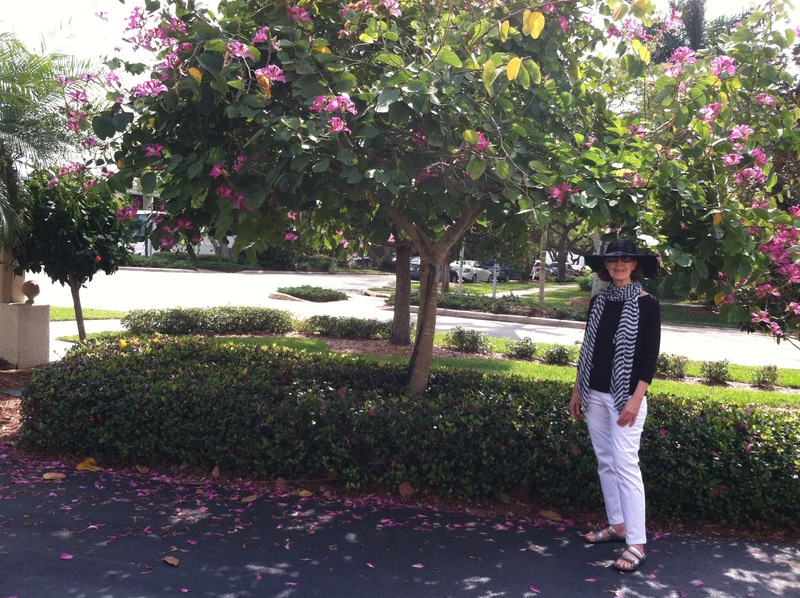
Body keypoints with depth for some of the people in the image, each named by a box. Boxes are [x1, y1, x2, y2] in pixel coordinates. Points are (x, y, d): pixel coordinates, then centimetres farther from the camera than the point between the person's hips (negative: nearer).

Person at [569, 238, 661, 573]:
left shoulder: (647, 304, -7)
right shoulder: (598, 301, 8)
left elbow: (651, 356, -10)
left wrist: (636, 399, -17)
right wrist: (577, 390, 12)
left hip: (625, 395, -6)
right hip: (594, 393, 6)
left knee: (625, 464, -9)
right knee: (604, 462, 12)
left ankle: (636, 545, -3)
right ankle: (617, 525, 26)